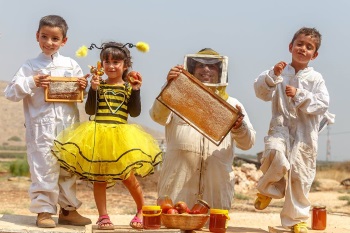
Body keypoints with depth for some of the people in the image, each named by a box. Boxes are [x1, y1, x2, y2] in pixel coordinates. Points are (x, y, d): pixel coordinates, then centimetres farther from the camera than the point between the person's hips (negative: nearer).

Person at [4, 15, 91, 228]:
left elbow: (82, 94, 16)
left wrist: (84, 87, -6)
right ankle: (44, 210, 4)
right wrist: (32, 83, -16)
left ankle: (68, 209, 21)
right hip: (41, 127, -3)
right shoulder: (30, 66, 1)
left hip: (68, 125, 3)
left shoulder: (71, 65, 8)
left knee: (69, 168, 10)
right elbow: (11, 93, -3)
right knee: (44, 168, -4)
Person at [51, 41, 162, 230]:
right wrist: (93, 89, -12)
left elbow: (134, 112, -4)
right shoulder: (98, 85, 6)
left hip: (121, 136, -1)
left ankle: (141, 211, 21)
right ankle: (103, 216, 13)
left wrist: (136, 91, -13)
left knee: (128, 177, -1)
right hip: (98, 135, 1)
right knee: (99, 177, 3)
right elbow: (90, 110, -2)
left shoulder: (128, 87, 5)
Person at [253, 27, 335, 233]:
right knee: (276, 155, -31)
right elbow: (262, 92, -2)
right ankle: (268, 188, 1)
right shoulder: (279, 73, 6)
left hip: (305, 132, 1)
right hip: (281, 126, -1)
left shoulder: (316, 79, 3)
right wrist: (273, 75, -18)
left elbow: (322, 103, -7)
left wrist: (299, 95, -18)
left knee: (301, 174, 3)